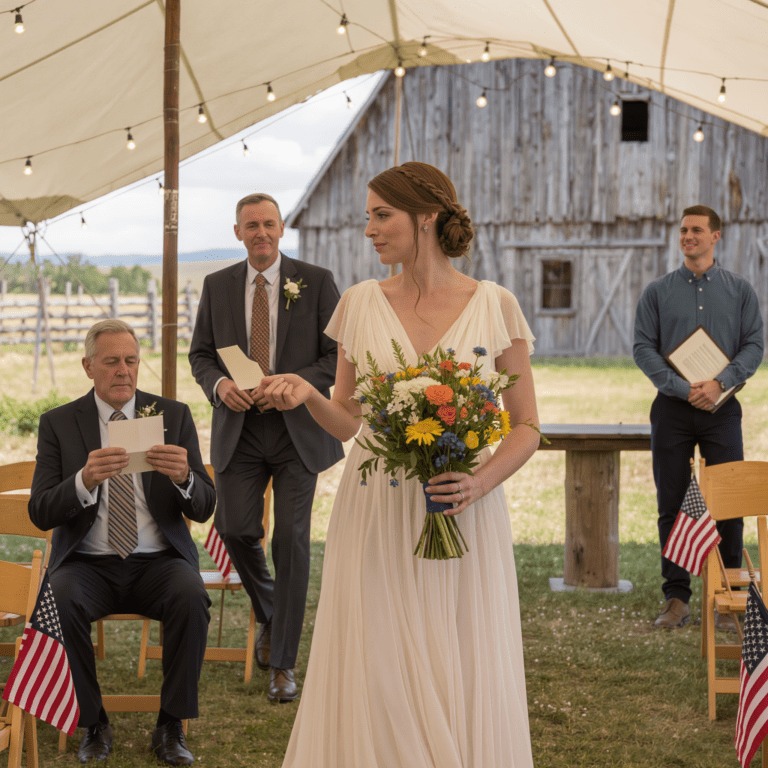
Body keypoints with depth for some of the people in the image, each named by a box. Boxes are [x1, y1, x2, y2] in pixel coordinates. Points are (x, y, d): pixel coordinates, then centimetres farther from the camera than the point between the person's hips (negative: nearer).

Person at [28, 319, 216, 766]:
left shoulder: (174, 416, 5)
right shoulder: (59, 423, 3)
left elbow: (204, 509, 0)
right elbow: (40, 513, -7)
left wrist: (184, 477, -24)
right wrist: (84, 481, -27)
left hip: (158, 561, 0)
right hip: (88, 564, 0)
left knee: (191, 595, -31)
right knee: (59, 601, -32)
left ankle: (172, 726, -16)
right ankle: (94, 724, -12)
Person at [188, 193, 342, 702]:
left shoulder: (316, 282, -1)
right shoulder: (218, 286, 9)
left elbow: (340, 353, -3)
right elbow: (200, 353, 12)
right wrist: (219, 383, -10)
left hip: (298, 428, -2)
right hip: (239, 428, 3)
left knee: (291, 539, -5)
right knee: (236, 529, -5)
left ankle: (283, 664, 3)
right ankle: (270, 614, 27)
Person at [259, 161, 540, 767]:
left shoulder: (495, 306, 0)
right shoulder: (360, 304, 6)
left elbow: (527, 426, 2)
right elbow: (349, 422, 11)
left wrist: (481, 481, -15)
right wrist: (308, 396, -9)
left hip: (464, 518, -1)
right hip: (376, 518, 2)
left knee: (463, 682, 2)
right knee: (375, 679, 1)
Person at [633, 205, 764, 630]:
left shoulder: (740, 290, 7)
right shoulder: (658, 291, 6)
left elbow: (754, 345, 1)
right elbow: (644, 348, -1)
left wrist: (720, 383, -15)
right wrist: (684, 389, -13)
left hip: (721, 406, 0)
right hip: (672, 407, 0)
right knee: (673, 506, 2)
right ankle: (676, 598, 8)